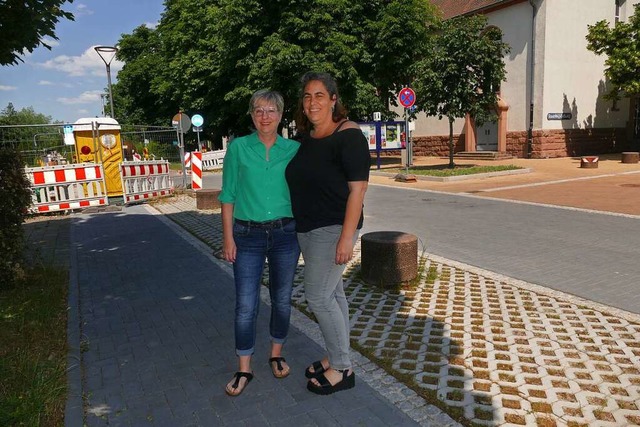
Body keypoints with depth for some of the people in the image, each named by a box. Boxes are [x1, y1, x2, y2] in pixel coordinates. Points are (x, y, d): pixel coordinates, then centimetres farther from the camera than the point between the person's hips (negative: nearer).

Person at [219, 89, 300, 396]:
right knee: (246, 304, 1)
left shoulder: (294, 149, 1)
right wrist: (228, 237, -3)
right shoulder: (238, 148, 0)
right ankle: (244, 369, 18)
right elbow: (228, 195, 1)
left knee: (282, 299, 12)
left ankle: (277, 354, 34)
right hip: (248, 235, -1)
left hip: (285, 233, 1)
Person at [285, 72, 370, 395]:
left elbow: (358, 188, -18)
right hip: (307, 229, 8)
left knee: (318, 296, -6)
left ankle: (342, 370, 11)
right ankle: (337, 358, 29)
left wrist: (347, 237, -22)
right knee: (331, 293, 15)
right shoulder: (305, 138, 9)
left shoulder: (348, 135, -14)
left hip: (334, 229, -8)